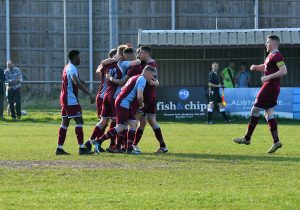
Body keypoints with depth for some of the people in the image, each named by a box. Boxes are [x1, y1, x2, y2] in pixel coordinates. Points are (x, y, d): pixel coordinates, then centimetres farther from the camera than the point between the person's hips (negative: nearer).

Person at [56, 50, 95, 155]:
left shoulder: (67, 67, 15)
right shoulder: (72, 68, -15)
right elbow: (76, 82, -30)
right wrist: (89, 94, -34)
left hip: (65, 98, 10)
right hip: (71, 100, -10)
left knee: (65, 122, 11)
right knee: (79, 121, -9)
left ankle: (59, 148, 10)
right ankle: (81, 148, -12)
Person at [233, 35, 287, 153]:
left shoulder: (276, 56, -14)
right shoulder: (271, 56, 17)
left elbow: (284, 71, -24)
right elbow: (264, 68, 33)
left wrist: (268, 77, -26)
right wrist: (256, 67, 12)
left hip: (270, 87, -10)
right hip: (271, 88, 10)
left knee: (255, 110, -4)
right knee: (268, 114, 8)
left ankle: (247, 138, 2)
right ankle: (276, 141, 2)